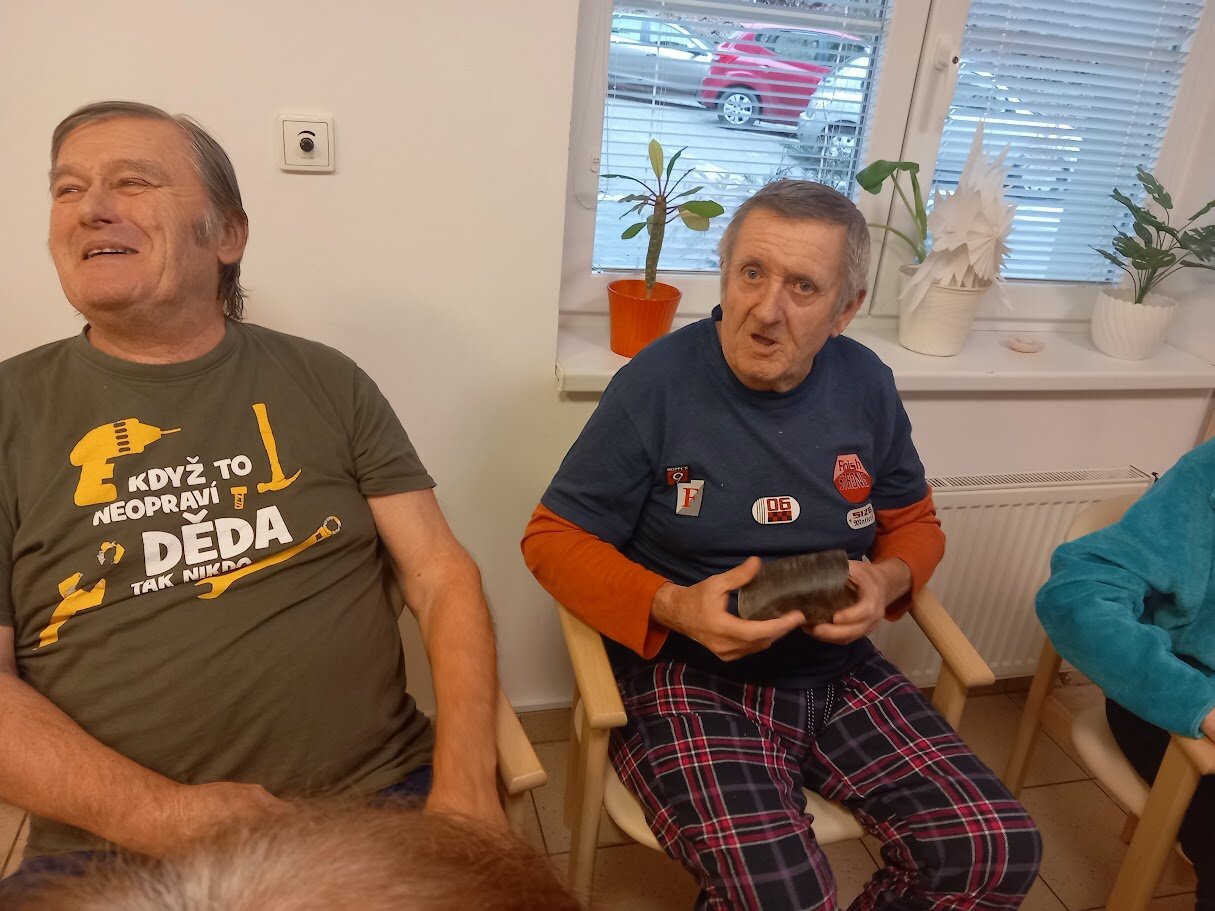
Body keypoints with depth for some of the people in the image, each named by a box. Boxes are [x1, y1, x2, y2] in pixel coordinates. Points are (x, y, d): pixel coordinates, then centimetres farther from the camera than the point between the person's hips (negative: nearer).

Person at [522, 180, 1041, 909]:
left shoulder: (866, 385, 1)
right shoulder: (654, 386, -14)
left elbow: (914, 522, 14)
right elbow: (555, 538, -8)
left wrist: (887, 581, -10)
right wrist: (672, 608, -24)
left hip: (838, 674, 5)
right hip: (688, 678, -4)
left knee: (998, 851, -8)